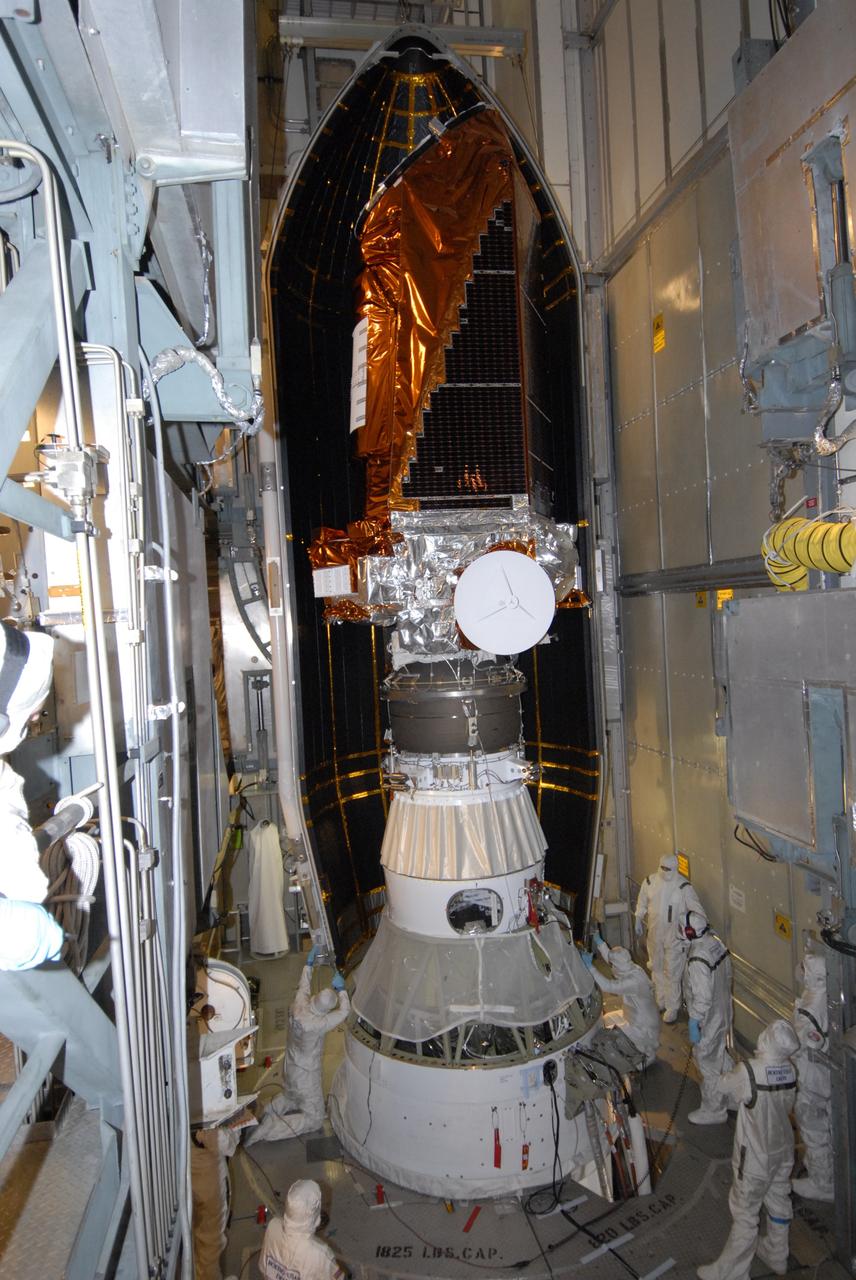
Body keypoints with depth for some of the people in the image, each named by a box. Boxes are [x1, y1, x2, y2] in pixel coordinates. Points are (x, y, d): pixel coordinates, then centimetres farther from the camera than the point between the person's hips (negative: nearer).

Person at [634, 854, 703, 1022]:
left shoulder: (683, 887, -18)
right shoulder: (649, 882, -6)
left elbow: (697, 910, -12)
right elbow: (642, 903, 9)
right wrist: (639, 920, 8)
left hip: (675, 936, -4)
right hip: (655, 934, 4)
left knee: (672, 973, 1)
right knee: (657, 968, 19)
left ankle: (672, 1008, 18)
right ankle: (660, 1001, 38)